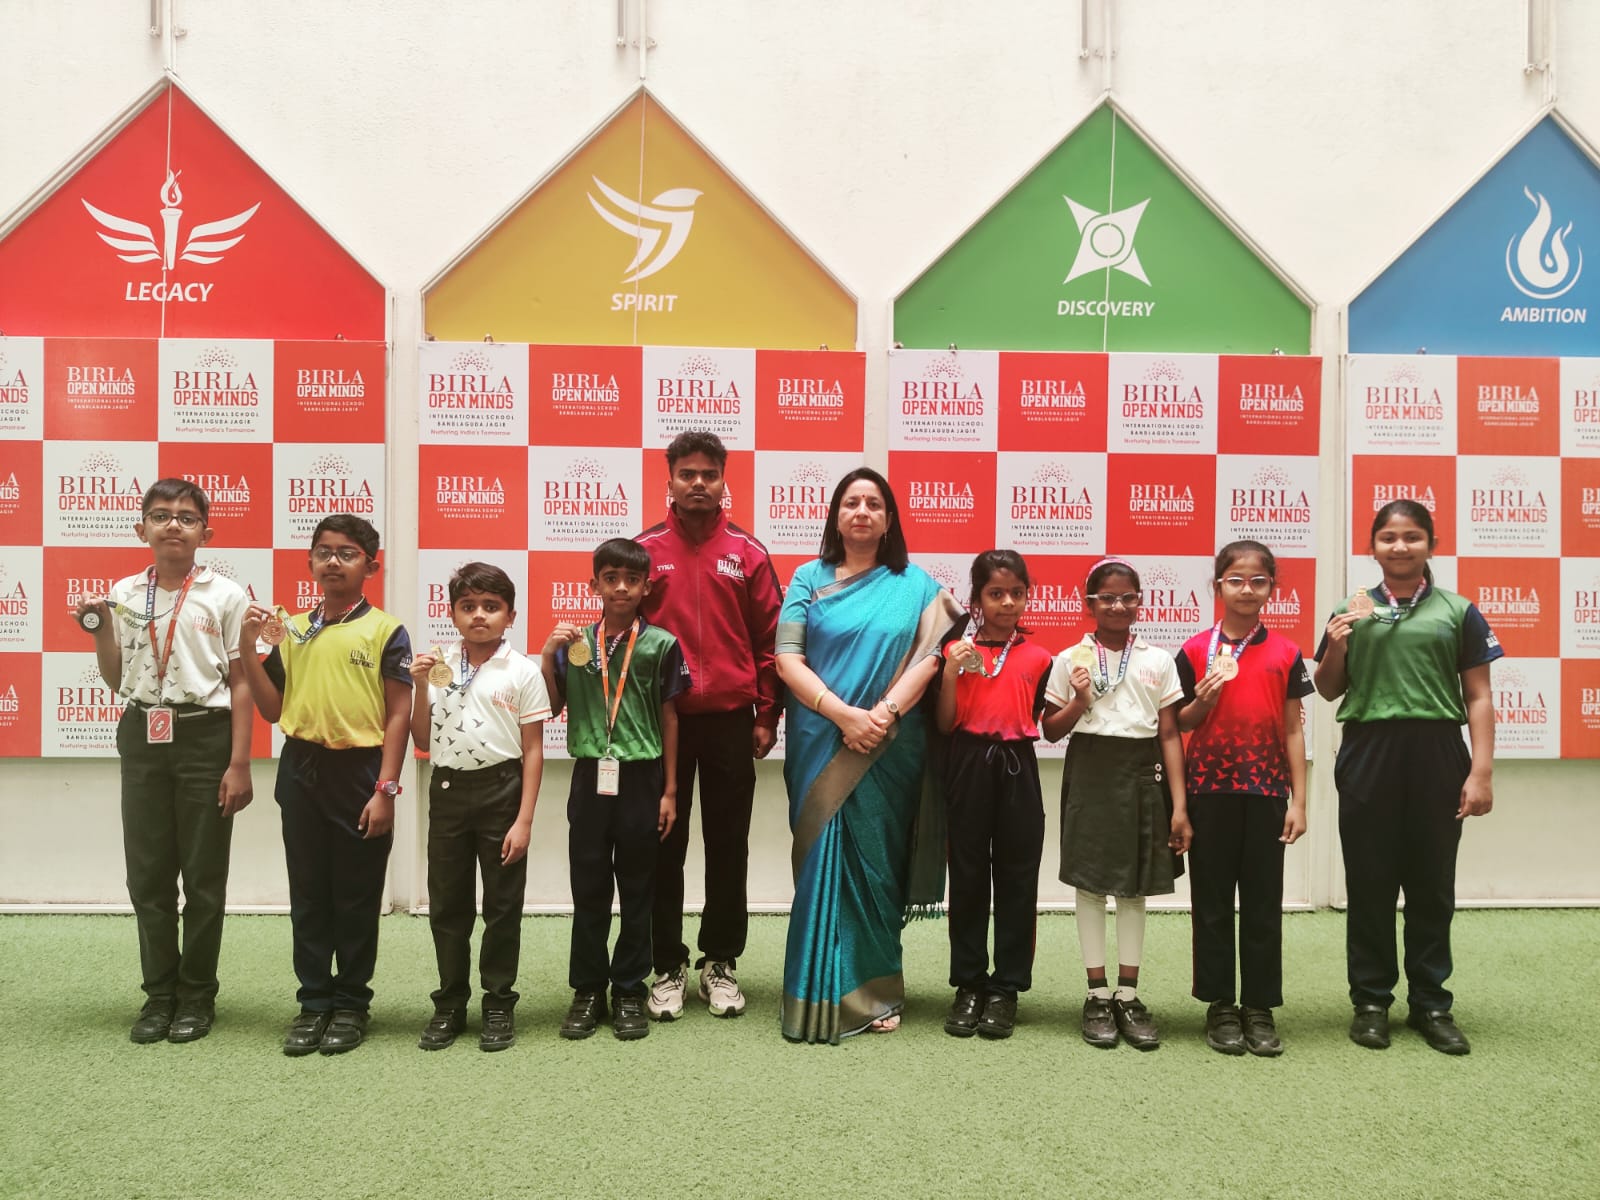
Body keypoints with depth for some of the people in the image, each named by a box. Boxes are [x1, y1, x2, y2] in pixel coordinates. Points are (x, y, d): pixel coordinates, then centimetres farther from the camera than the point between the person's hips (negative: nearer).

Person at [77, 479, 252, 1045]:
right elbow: (117, 682, 15)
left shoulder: (225, 595, -3)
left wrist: (239, 764, -10)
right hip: (143, 738, 3)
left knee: (203, 874, 4)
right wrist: (99, 630, -1)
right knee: (147, 871, 7)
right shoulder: (123, 594, 7)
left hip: (204, 737, -3)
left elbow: (241, 683, -4)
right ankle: (159, 992, 19)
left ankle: (197, 994, 17)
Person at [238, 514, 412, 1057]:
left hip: (358, 769, -4)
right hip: (301, 770, 4)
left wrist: (385, 789, -12)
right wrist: (248, 647, -1)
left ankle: (351, 1003, 18)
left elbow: (398, 715, -6)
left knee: (356, 896, 6)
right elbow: (273, 709, 10)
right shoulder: (291, 629, 9)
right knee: (307, 895, 10)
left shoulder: (385, 630, -4)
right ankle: (313, 1001, 21)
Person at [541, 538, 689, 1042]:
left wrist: (669, 790, 1)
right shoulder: (575, 642, 3)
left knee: (636, 890, 7)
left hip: (641, 778, -1)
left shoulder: (660, 644, -2)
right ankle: (588, 991, 19)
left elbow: (669, 718, 2)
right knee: (588, 888, 7)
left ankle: (630, 992, 18)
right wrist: (548, 654, -7)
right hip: (591, 777, 2)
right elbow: (552, 708, 6)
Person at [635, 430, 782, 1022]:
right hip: (660, 720, 0)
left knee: (728, 847, 7)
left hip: (730, 721, 1)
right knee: (664, 847, 6)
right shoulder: (644, 550, 2)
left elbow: (769, 639, 5)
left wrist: (767, 715, 2)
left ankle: (720, 964, 20)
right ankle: (668, 967, 17)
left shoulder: (748, 553, 4)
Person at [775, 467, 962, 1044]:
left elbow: (927, 657, -3)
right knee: (822, 861, 1)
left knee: (876, 863, 6)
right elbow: (788, 659, -3)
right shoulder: (809, 579, 5)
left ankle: (875, 993, 19)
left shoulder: (915, 584, 6)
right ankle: (821, 996, 11)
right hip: (821, 749, 0)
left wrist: (885, 713, -18)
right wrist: (844, 715, -14)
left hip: (889, 751, 0)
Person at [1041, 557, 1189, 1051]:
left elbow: (1169, 734, 2)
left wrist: (1179, 805, -2)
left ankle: (1128, 995, 16)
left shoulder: (1158, 660, 4)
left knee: (1135, 886, 7)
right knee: (1090, 883, 3)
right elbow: (1050, 729, 6)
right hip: (1090, 773, -1)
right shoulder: (1071, 659, 2)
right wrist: (1078, 702, -14)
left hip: (1142, 774, 1)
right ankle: (1097, 994, 13)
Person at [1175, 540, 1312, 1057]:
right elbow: (1181, 724, 7)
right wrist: (1204, 699, -14)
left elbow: (1292, 730, 4)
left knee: (1263, 902, 5)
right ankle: (1220, 1006, 16)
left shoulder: (1285, 653, 3)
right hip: (1209, 789, 0)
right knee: (1212, 900, 6)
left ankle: (1260, 1009, 15)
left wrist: (1298, 800, 0)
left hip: (1266, 791, 1)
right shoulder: (1196, 651, 1)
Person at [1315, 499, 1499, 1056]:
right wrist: (1334, 647, -7)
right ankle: (1371, 1001, 17)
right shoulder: (1352, 611, 7)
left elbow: (1478, 698, 2)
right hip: (1368, 754, 1)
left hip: (1436, 755, -1)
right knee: (1369, 884, 6)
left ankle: (1431, 1003, 19)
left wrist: (1481, 771, -6)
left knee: (1431, 885, 8)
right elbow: (1329, 691, 13)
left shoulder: (1457, 611, 3)